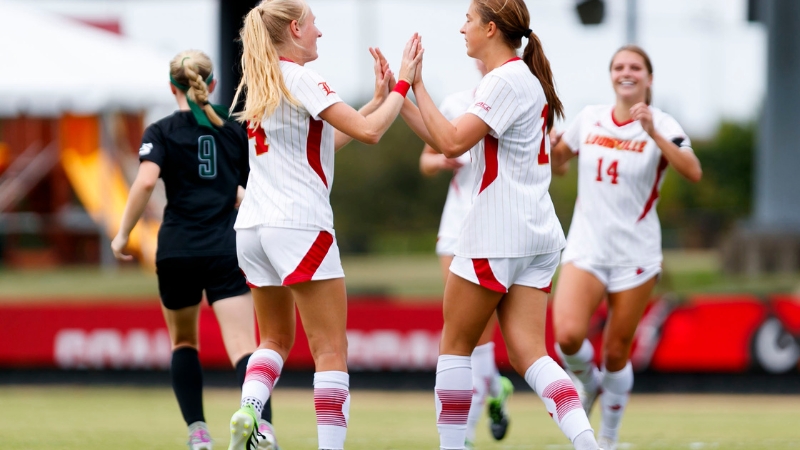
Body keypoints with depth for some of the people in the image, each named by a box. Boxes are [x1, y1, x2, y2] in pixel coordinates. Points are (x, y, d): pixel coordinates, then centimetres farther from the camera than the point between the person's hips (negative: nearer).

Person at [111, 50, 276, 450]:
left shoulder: (161, 132, 2)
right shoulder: (235, 132, 11)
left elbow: (146, 180, -14)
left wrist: (123, 234, -5)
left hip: (177, 249, -1)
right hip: (227, 250, 1)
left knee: (183, 342, 21)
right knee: (242, 346, -10)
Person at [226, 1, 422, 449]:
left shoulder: (263, 82, 16)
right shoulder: (300, 78, -9)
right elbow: (368, 131, -15)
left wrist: (377, 100, 22)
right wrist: (403, 84, -3)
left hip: (254, 226, 8)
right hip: (299, 225, -8)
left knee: (276, 339, 17)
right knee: (331, 349, -5)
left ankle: (248, 410, -7)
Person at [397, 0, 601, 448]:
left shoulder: (506, 80, -12)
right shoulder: (525, 77, 18)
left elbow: (452, 142, -22)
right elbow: (447, 142, 19)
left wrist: (417, 85, -14)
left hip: (497, 235, -9)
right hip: (538, 235, 9)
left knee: (456, 345, 4)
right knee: (529, 353, -2)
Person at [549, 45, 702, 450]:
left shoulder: (662, 125, -6)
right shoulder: (590, 118, 5)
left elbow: (693, 172, -23)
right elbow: (555, 159, 22)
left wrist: (653, 133, -32)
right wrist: (549, 139, 0)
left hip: (636, 253, -2)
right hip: (587, 246, 2)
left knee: (616, 353, 2)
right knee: (568, 334, -20)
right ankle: (588, 382, 13)